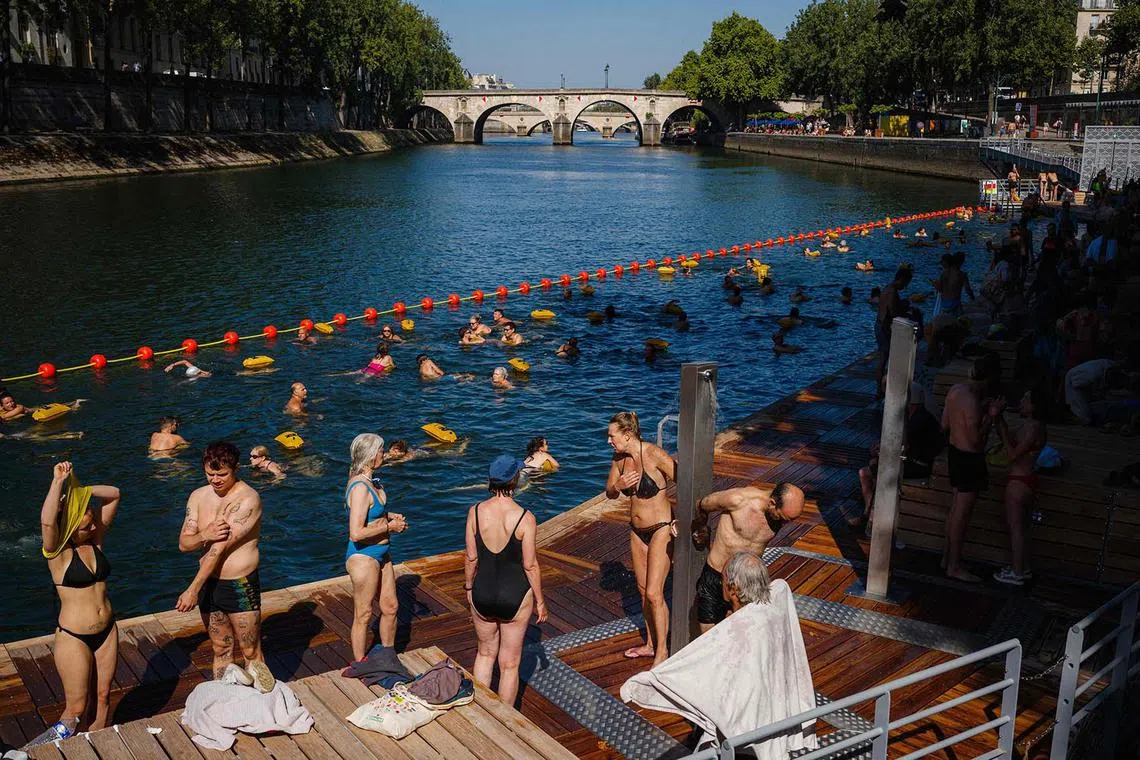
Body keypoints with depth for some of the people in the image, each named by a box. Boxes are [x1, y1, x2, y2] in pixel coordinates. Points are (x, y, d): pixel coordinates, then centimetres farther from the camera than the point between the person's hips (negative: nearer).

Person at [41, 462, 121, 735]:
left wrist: (80, 491, -11)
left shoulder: (95, 541, 1)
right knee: (77, 706, 3)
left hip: (107, 630, 5)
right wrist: (59, 482, -31)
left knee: (102, 697, 15)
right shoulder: (58, 553, -14)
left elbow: (114, 494, 2)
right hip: (73, 637, -5)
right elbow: (47, 521, -36)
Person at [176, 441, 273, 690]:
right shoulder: (198, 496, 4)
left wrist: (193, 590, -24)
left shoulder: (247, 499, -18)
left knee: (251, 654, 1)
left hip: (240, 585, -6)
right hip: (208, 583, 6)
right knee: (221, 651, 17)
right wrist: (204, 535, -24)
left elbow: (221, 547, -22)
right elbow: (183, 543, 0)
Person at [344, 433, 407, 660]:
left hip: (380, 554, 10)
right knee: (363, 616, 6)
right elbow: (356, 533, -30)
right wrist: (389, 526, -19)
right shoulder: (360, 487, -24)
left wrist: (390, 516, 8)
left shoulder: (368, 481, 6)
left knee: (390, 607, 19)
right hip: (363, 557, -10)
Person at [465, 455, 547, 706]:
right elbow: (530, 566, -12)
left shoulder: (476, 512, -9)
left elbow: (471, 558, -2)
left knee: (485, 653, 25)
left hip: (483, 592, 3)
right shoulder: (525, 517, -18)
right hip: (515, 595, -3)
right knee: (509, 664, 13)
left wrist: (468, 587, 15)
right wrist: (540, 601, 0)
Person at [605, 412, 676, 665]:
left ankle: (662, 651, 9)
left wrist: (679, 521, -22)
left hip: (661, 530, -7)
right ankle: (650, 644, 32)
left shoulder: (654, 455, -24)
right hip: (637, 531, 7)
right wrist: (618, 485, -15)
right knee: (643, 590, 16)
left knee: (654, 593, -6)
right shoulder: (619, 458, -2)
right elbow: (610, 493, 9)